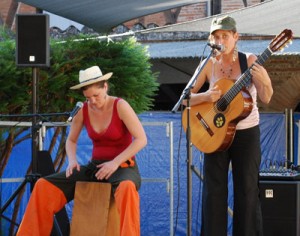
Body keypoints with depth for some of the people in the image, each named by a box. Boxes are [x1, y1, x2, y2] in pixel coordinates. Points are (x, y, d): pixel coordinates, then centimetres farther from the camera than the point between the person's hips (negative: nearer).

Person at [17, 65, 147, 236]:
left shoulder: (120, 106, -13)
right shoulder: (83, 110, 2)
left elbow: (141, 140, -18)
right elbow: (71, 141, 15)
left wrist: (115, 162, -25)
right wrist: (72, 160, -7)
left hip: (123, 167, -5)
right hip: (96, 168, 5)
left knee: (126, 188, -44)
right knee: (45, 186, -10)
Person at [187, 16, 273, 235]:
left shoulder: (249, 60, -8)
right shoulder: (209, 64, -2)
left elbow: (266, 98, -15)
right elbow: (185, 98, -1)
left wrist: (264, 81, -36)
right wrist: (206, 96, -20)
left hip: (246, 133, -2)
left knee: (247, 190, 2)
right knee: (214, 190, 3)